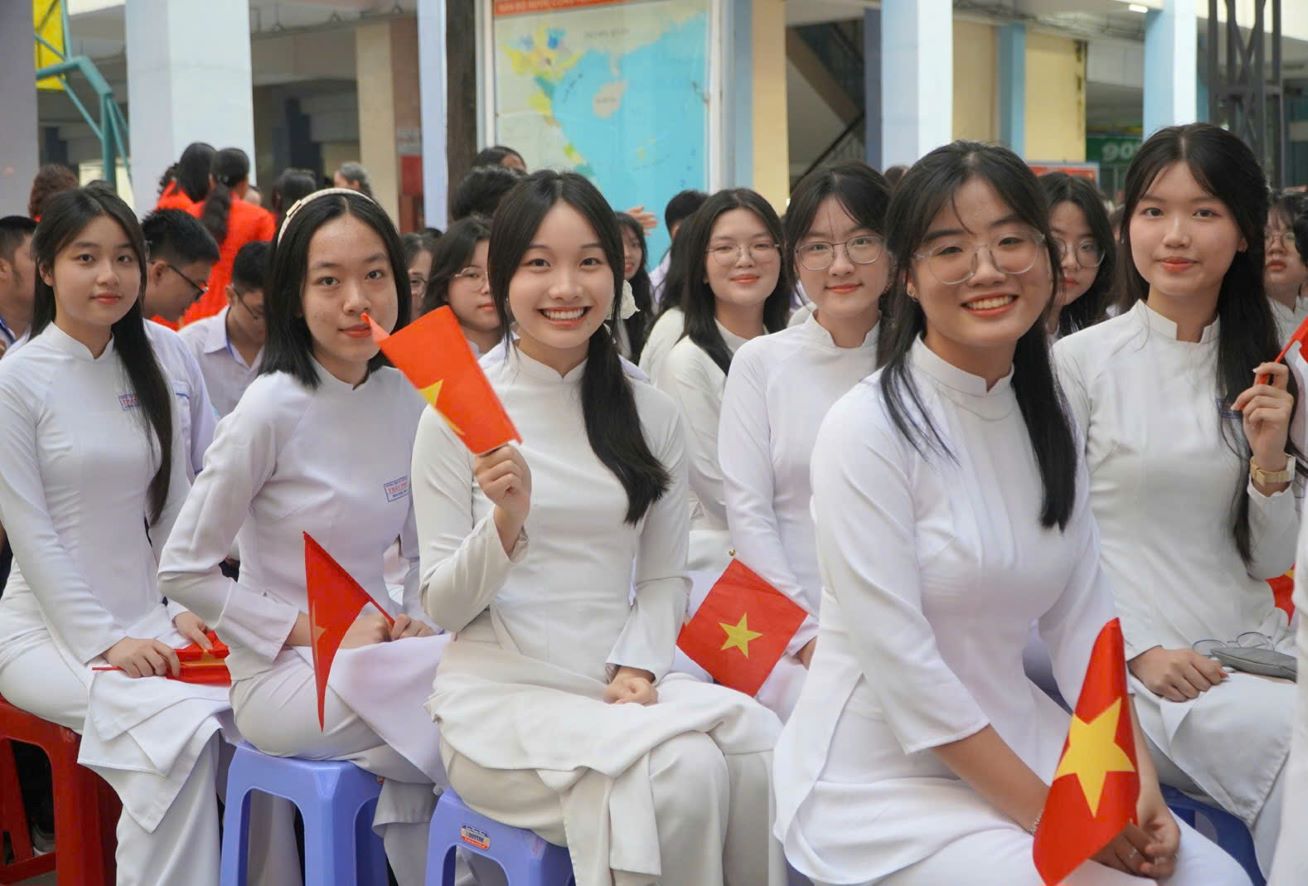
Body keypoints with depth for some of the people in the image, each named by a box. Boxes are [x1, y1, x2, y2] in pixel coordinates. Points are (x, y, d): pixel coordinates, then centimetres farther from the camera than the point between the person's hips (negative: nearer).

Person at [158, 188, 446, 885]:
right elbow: (182, 569, -10)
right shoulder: (273, 408, -13)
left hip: (372, 653, 6)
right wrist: (314, 633, -14)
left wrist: (416, 622, -4)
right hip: (282, 674, -6)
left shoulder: (407, 394, 3)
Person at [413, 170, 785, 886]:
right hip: (500, 692, -3)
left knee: (759, 751, -27)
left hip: (621, 686, 4)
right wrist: (507, 520, -20)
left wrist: (637, 666, -8)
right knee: (685, 768, -30)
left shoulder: (651, 413, 8)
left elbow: (664, 578, 11)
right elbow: (442, 607, -2)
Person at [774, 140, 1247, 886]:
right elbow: (901, 663, -20)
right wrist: (1049, 817, -18)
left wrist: (1137, 779, -10)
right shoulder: (868, 426, -16)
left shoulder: (1048, 420, 7)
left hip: (1018, 744, 7)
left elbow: (1084, 619, 4)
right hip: (882, 779, -6)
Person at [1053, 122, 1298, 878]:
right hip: (1135, 658, -4)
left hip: (1255, 646, 4)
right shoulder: (1081, 362, -2)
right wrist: (1139, 649, -13)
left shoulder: (1266, 373, 10)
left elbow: (1270, 561, 12)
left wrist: (1270, 458, -6)